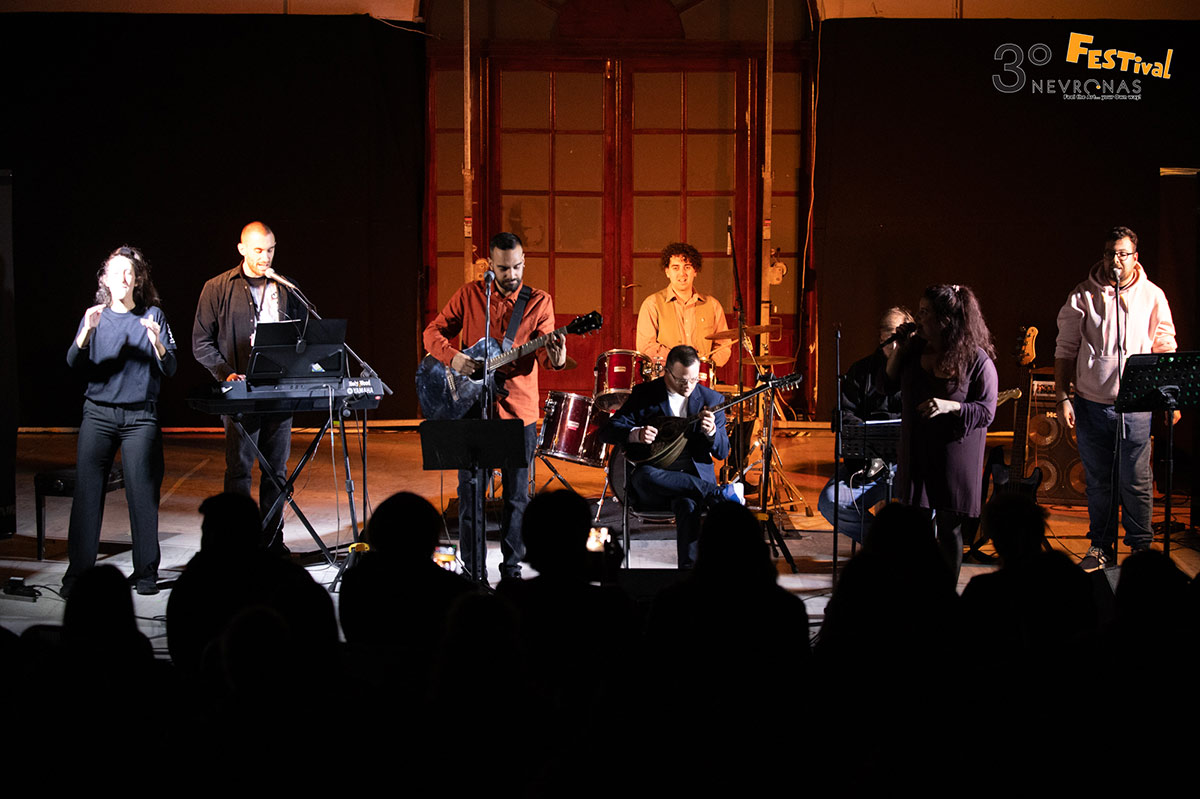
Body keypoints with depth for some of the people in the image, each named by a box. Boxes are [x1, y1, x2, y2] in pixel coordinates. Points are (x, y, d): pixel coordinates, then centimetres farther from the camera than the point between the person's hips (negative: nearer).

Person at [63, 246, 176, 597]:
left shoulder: (153, 316, 6)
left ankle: (146, 572, 5)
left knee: (142, 492, -4)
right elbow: (73, 362, -2)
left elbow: (169, 370, 0)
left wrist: (157, 343, -20)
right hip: (98, 413, 1)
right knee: (87, 492, -4)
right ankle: (78, 571, 2)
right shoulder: (95, 317, 9)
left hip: (140, 416, -1)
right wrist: (87, 331, -19)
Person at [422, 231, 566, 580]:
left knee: (517, 495, 4)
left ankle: (512, 569, 16)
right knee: (469, 491, 5)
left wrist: (555, 358, -33)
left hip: (518, 410, -1)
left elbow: (543, 350, -9)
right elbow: (433, 332, 6)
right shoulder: (469, 294, 4)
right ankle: (473, 571, 16)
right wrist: (452, 357, -14)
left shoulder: (539, 301, 2)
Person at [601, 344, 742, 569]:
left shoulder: (711, 399, 5)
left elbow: (723, 452, 4)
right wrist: (636, 434, -23)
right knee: (645, 476, -37)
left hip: (694, 478, -1)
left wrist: (711, 432, -19)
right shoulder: (645, 394, 2)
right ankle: (722, 493, -29)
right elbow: (608, 430, -1)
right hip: (654, 484, 1)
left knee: (688, 505, -38)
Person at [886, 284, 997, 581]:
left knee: (949, 530, 6)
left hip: (954, 459, -4)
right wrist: (898, 350, -3)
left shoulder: (977, 359, -12)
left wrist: (951, 406, -27)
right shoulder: (915, 349, 2)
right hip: (916, 454, 4)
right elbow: (889, 384, 11)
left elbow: (987, 411, -11)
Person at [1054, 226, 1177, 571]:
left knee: (1136, 482, 0)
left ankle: (1141, 547, 14)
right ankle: (1101, 547, 20)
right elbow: (1065, 350, 6)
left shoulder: (1152, 296, 3)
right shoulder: (1082, 296, 3)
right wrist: (1062, 396, -1)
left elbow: (1165, 350, 7)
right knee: (1098, 481, 8)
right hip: (1091, 404, 1)